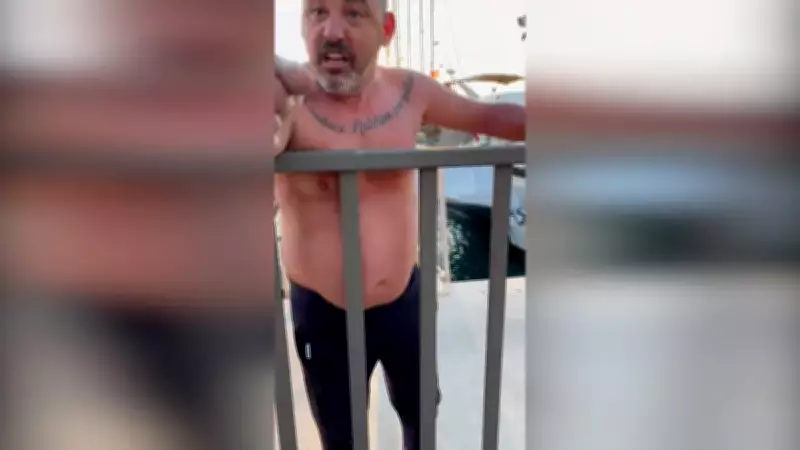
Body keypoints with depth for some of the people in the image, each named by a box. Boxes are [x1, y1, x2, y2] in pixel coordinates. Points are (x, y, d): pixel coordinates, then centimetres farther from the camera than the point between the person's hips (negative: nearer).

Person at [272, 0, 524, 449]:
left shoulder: (409, 90, -8)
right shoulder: (286, 99, -22)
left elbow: (489, 115, 4)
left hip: (405, 297, 4)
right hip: (324, 314, -3)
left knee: (420, 410, 28)